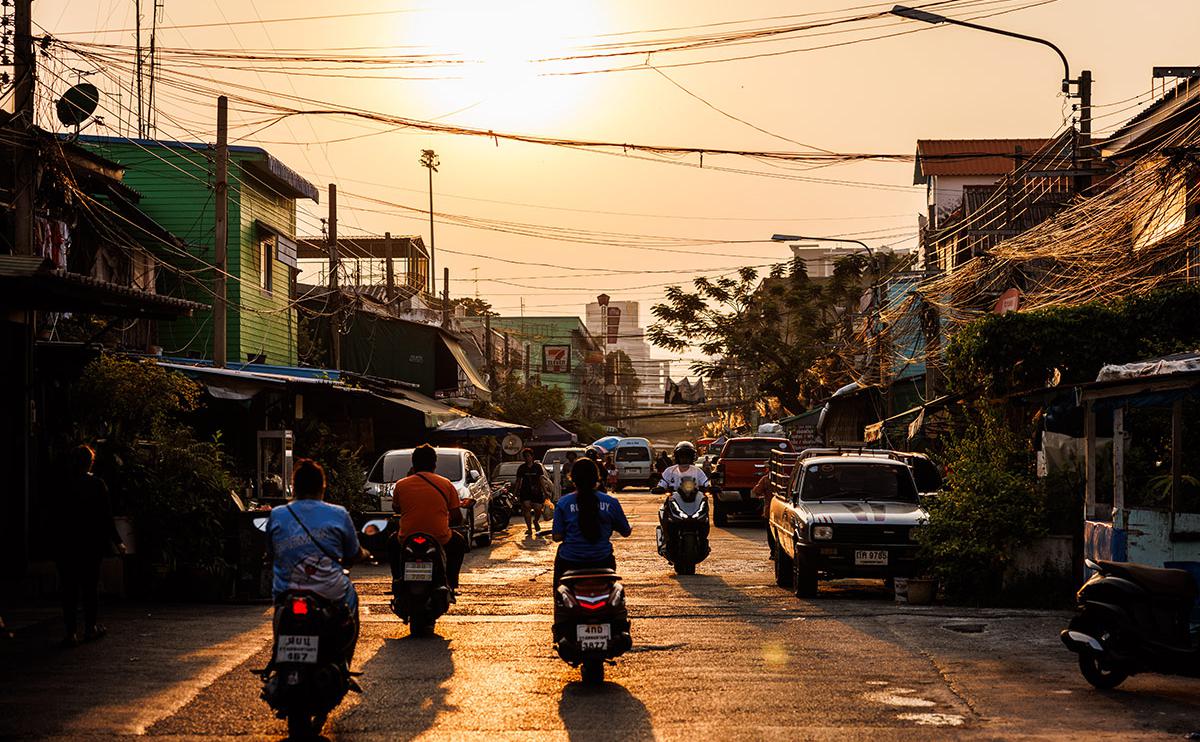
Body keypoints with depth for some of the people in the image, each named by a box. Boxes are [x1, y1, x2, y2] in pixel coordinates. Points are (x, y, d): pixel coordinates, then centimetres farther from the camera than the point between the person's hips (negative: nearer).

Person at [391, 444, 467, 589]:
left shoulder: (401, 485, 1)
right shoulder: (446, 484, 1)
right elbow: (457, 519, 3)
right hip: (440, 539, -1)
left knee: (393, 542, 35)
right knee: (459, 542, 33)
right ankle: (450, 583, 29)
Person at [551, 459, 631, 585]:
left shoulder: (563, 503, -6)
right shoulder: (611, 502, -4)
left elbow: (557, 537, -6)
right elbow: (626, 532, 5)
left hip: (570, 562, -1)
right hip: (601, 561, 1)